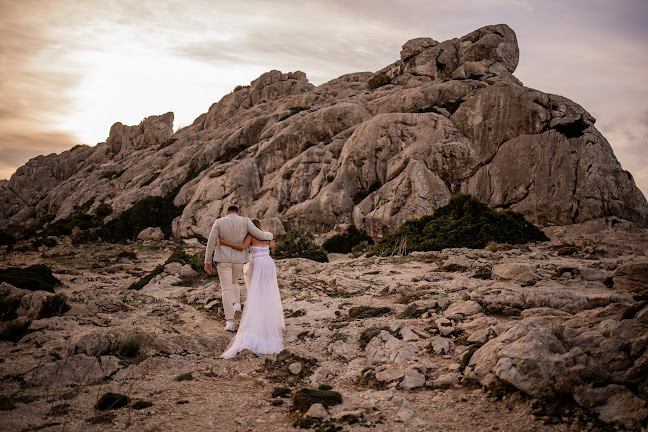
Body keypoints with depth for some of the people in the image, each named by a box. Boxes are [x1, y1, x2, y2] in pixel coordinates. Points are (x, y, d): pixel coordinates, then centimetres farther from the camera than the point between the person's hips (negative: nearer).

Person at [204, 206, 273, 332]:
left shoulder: (219, 222, -4)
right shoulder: (245, 221, -4)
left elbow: (211, 242, -5)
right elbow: (260, 235, -5)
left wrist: (207, 262, 2)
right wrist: (269, 235, 18)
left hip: (223, 259, -2)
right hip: (239, 259, 2)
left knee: (226, 289, 1)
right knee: (233, 281, 32)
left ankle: (230, 321, -7)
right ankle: (237, 304, 13)